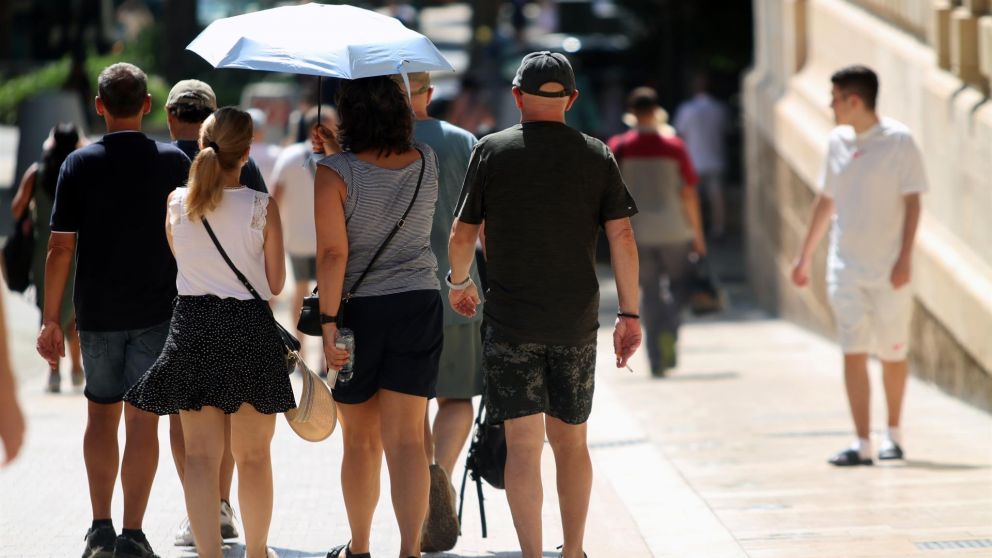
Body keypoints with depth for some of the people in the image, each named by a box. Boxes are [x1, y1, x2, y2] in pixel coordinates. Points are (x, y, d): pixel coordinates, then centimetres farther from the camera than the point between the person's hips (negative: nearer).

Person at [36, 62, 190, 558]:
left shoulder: (79, 164, -4)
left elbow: (61, 247, -5)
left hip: (97, 312, 1)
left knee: (101, 414, 15)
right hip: (157, 311, -1)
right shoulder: (173, 163, -3)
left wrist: (50, 319, 0)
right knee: (142, 421, 1)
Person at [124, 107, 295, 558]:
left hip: (192, 326, 2)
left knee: (200, 454, 4)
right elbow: (275, 283, -3)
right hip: (249, 327, -2)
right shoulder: (262, 208, -10)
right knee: (253, 456, 12)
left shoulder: (177, 203, -2)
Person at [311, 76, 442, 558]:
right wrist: (338, 149, 12)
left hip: (359, 309, -2)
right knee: (406, 439, 0)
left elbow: (333, 254, -19)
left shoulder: (334, 174, -15)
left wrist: (327, 322, -16)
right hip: (419, 306, 2)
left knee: (360, 440, 13)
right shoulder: (427, 162, 0)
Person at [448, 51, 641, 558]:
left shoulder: (492, 152, -1)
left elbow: (461, 236, 2)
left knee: (523, 445, -3)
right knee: (571, 441, 15)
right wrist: (629, 314, 4)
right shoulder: (595, 156, 3)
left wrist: (459, 282, 22)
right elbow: (622, 236, -1)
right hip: (576, 323, 2)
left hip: (510, 321, -2)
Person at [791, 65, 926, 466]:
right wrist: (805, 256, 18)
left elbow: (912, 202, -8)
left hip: (889, 269, -3)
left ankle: (893, 433, 28)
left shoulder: (898, 141, -8)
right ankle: (862, 444, -9)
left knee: (892, 353, 9)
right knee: (853, 353, -6)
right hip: (845, 266, 4)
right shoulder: (838, 142, 7)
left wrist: (905, 257, -16)